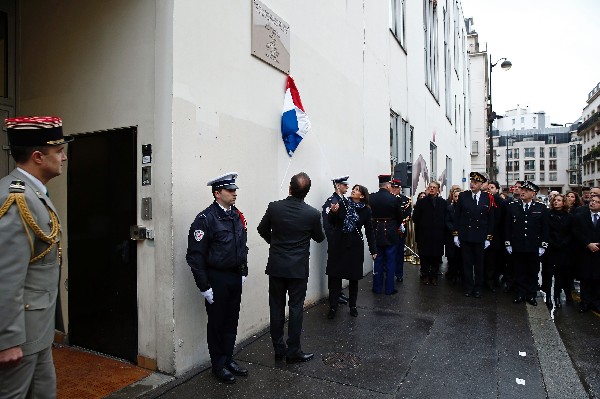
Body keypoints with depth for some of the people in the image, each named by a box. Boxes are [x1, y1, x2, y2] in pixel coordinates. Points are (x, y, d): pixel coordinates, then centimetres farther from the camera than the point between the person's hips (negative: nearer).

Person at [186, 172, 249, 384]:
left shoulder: (238, 216, 6)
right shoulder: (205, 219, -16)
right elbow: (195, 255, -17)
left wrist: (243, 272, 11)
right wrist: (204, 286, -16)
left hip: (235, 277, 6)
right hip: (216, 279, -6)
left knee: (232, 321, 18)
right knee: (216, 323, 11)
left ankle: (228, 358, 36)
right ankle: (218, 365, 29)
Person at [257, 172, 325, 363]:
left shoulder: (274, 207, -9)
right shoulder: (313, 214, -13)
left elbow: (262, 230, 7)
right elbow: (319, 238, 4)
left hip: (276, 266, 2)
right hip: (298, 268, -2)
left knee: (276, 308, 12)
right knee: (296, 308, 9)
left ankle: (278, 349, 24)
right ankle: (293, 351, 18)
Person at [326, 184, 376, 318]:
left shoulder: (366, 210, 0)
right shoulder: (342, 204, -2)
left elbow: (369, 231, 4)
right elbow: (330, 222, 2)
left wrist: (373, 250, 4)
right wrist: (333, 212, -19)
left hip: (355, 246, 0)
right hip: (337, 244, 0)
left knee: (354, 277, 9)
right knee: (334, 276, 0)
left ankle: (353, 306, 25)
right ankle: (333, 307, 10)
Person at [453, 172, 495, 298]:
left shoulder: (488, 198, -1)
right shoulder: (463, 196, 0)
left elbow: (491, 220, 2)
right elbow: (456, 216, 3)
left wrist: (489, 238, 0)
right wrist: (456, 234, 0)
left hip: (480, 237, 0)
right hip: (465, 236, 0)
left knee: (479, 263, 9)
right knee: (467, 263, 7)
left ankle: (478, 288, 22)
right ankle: (468, 287, 19)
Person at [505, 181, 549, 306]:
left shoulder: (542, 208, 1)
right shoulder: (512, 206, 3)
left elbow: (545, 228, 2)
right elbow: (507, 226, 4)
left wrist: (543, 246, -2)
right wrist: (508, 244, 1)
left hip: (534, 248, 0)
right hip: (517, 247, 0)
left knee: (533, 272, 9)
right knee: (519, 272, 8)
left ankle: (532, 295, 21)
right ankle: (521, 294, 19)